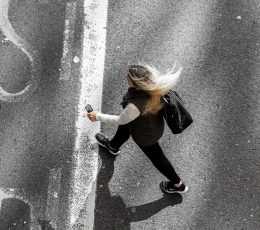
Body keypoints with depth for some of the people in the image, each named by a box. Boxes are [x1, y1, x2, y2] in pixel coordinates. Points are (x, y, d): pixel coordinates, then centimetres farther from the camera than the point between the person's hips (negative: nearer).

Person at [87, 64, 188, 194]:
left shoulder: (136, 105, -45)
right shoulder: (154, 84, -30)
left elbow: (120, 120, -26)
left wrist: (98, 117, -14)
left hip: (146, 135, -7)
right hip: (156, 123, 7)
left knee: (156, 157, 21)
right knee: (124, 128, 32)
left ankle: (178, 185, 44)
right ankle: (113, 146, 67)